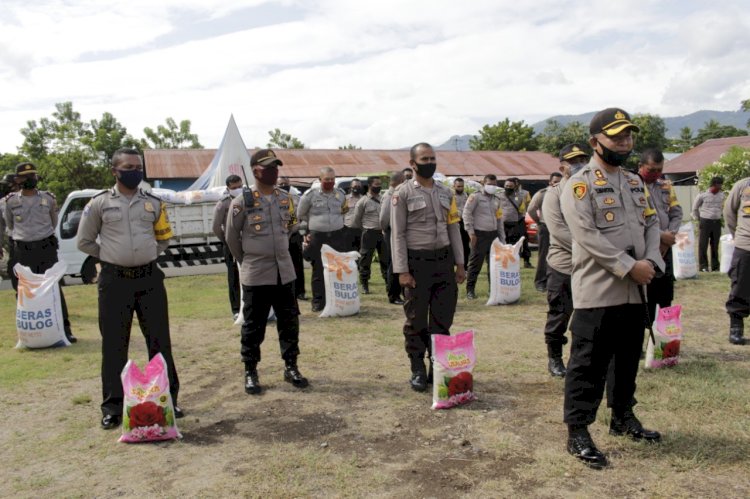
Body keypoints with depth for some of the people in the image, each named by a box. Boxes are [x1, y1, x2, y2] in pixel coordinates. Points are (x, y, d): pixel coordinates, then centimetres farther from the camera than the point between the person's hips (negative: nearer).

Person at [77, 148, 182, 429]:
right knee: (113, 346, 5)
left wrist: (146, 255, 4)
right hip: (114, 280, -2)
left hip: (150, 278, 2)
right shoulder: (99, 203, 0)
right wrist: (111, 256, 1)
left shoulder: (154, 202, 6)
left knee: (160, 341, 7)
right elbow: (84, 242, 6)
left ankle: (168, 399, 19)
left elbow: (164, 238, 17)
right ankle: (112, 408, 16)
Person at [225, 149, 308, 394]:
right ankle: (250, 373, 19)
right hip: (256, 275, -4)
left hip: (285, 271, 4)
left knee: (290, 322, 10)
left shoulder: (286, 198, 4)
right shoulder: (242, 201, -10)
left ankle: (291, 367, 23)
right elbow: (231, 237, 0)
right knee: (253, 326, 5)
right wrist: (248, 260, 8)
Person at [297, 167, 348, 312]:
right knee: (318, 271, 2)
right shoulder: (310, 194, -3)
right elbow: (301, 214, 10)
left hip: (337, 236, 3)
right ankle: (318, 302, 10)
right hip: (317, 237, -3)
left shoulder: (341, 194, 8)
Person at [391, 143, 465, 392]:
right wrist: (402, 271, -13)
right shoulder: (403, 193, -4)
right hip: (417, 262, -4)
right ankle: (418, 370, 17)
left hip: (444, 261, 5)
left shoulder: (445, 192, 11)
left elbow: (453, 228, 13)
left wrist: (460, 264, 8)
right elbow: (397, 234, -7)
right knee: (416, 320, 4)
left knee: (443, 318, 9)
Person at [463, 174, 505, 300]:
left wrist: (502, 239, 17)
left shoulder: (496, 200, 18)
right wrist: (471, 232, -14)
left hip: (493, 234, 6)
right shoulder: (475, 196, -2)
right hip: (480, 234, -6)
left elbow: (499, 219, 21)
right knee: (475, 263, -5)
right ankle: (470, 290, 3)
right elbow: (467, 213, -8)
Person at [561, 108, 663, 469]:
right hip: (597, 292, -7)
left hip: (635, 291, 8)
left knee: (628, 358, 18)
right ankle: (578, 432, 7)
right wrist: (629, 266, -20)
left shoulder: (635, 182, 16)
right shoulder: (579, 184, -9)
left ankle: (622, 416, 35)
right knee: (589, 364, -2)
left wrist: (650, 262, -6)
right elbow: (587, 235, -19)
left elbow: (651, 224, 13)